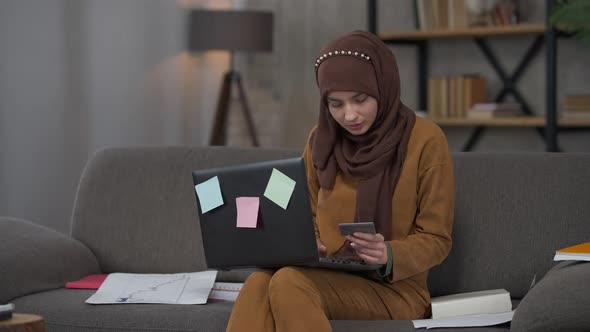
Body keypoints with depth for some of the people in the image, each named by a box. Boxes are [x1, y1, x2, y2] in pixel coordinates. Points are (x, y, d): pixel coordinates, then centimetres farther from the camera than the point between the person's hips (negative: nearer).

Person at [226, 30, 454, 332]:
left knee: (290, 282, -34)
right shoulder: (321, 139, 10)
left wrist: (389, 256, -23)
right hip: (327, 278, 4)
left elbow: (436, 240, -2)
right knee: (260, 283, -32)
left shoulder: (425, 140, -5)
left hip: (393, 289, -4)